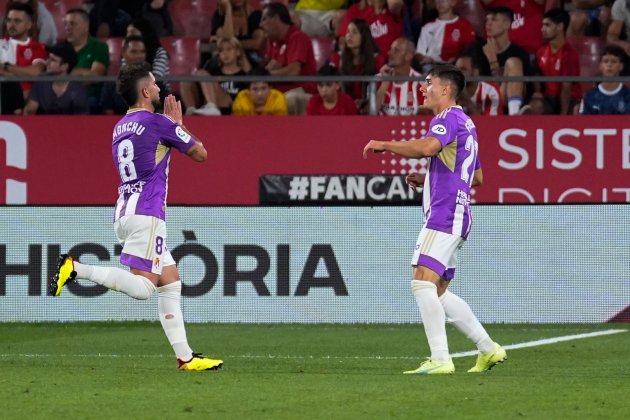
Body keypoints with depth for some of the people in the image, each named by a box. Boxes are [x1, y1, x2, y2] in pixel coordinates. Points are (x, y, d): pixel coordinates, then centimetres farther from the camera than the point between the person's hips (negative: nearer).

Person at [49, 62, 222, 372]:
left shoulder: (120, 127, 16)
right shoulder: (158, 123, -7)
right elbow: (200, 154, 4)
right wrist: (178, 125, 18)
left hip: (125, 213, 9)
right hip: (146, 214, -9)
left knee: (170, 282, 10)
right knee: (143, 286, -16)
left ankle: (184, 356, 6)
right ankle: (75, 269, -23)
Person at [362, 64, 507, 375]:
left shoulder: (448, 118, -9)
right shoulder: (465, 123, 24)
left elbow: (427, 147, -31)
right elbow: (477, 177, 30)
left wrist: (385, 145, -19)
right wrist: (427, 180, 26)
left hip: (445, 215, -11)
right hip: (454, 217, 11)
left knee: (423, 282, -17)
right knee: (438, 293, 14)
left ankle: (440, 359, -23)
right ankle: (488, 349, 15)